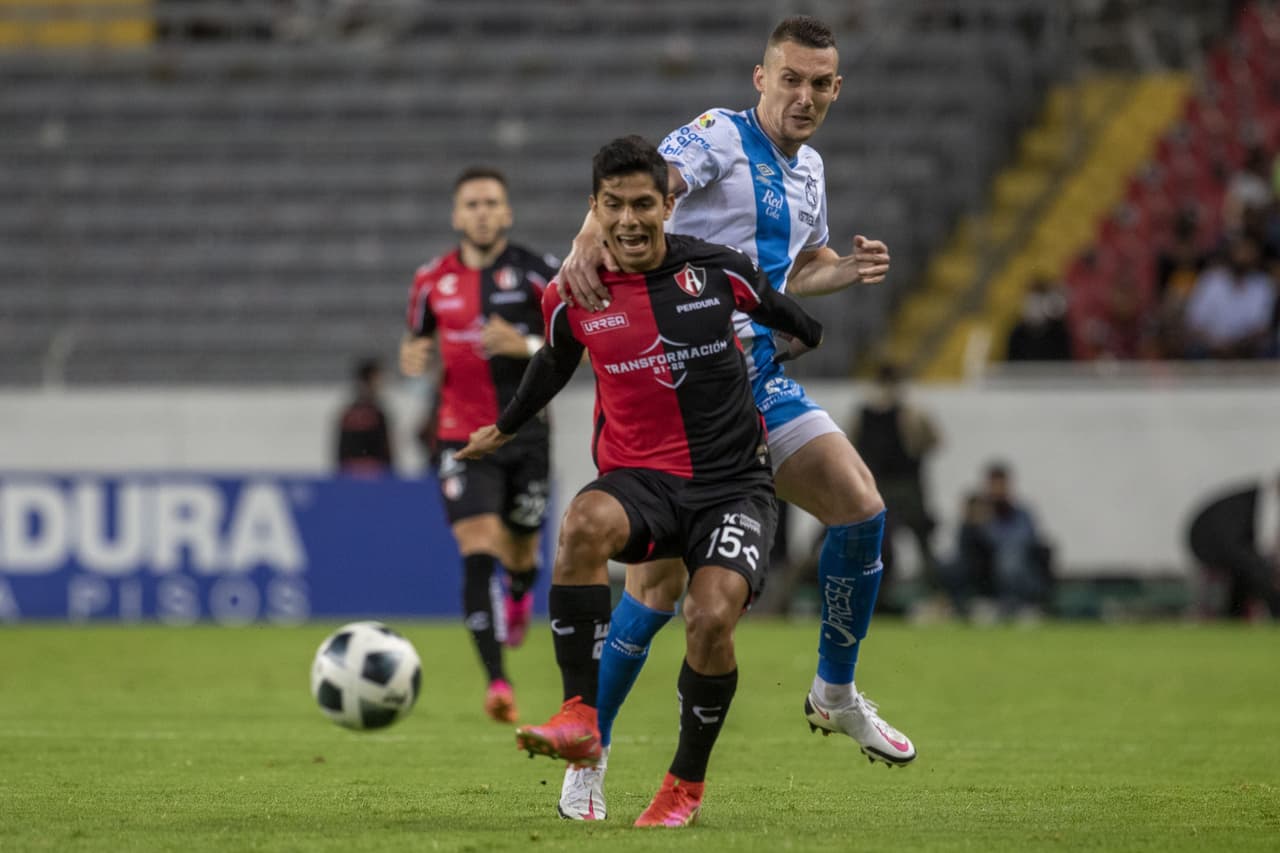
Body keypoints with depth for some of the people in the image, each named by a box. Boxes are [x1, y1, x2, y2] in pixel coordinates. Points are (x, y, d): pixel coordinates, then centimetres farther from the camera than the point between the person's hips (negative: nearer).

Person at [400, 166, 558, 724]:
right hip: (462, 436, 0)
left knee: (520, 556, 11)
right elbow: (419, 339, 18)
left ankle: (519, 595, 51)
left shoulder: (534, 273, -4)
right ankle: (497, 682, -21)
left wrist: (524, 346, -20)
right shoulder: (433, 280, 4)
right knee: (478, 551, -17)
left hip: (525, 434, 0)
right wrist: (411, 360, -5)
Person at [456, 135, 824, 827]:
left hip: (733, 481, 0)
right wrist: (502, 429, 37)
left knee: (711, 619, -25)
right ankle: (581, 723, -35)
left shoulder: (718, 270, -3)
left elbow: (778, 312, 20)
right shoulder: (573, 297, 0)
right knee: (584, 524, -36)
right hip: (639, 479, 0)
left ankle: (687, 783, 1)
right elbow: (554, 364, 23)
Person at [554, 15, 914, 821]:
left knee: (861, 507, -3)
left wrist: (847, 269, 10)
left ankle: (836, 695, 16)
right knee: (662, 576, -10)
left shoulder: (807, 168, 15)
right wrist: (590, 243, -50)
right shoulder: (720, 136, -10)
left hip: (759, 377, 7)